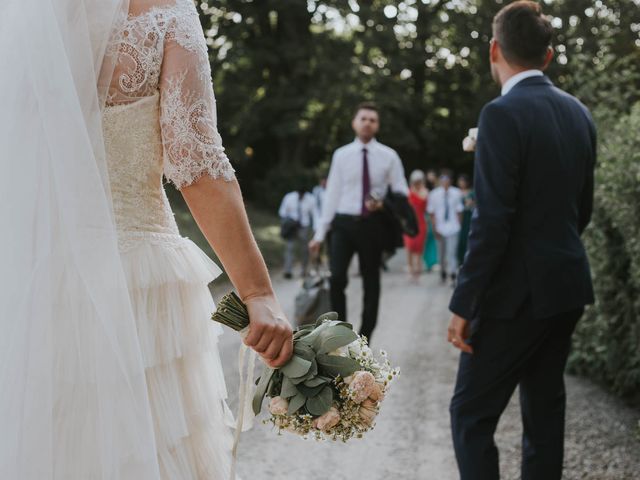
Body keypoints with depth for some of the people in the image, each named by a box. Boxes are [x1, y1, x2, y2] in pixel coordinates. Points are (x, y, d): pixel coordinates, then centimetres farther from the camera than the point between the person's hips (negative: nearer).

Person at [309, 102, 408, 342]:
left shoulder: (389, 156, 1)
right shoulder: (341, 155, 3)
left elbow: (402, 193, 3)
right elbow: (332, 194, 4)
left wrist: (384, 204, -19)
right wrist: (320, 234, 1)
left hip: (372, 224, 0)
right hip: (344, 223, 0)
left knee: (371, 282, 8)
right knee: (337, 278, -16)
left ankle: (363, 342, 20)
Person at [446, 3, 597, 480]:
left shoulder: (503, 114, -17)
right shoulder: (578, 113, 7)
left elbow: (493, 220, -20)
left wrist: (464, 305, -15)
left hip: (518, 292, -8)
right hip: (566, 284, 8)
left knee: (471, 414, 1)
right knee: (544, 409, 15)